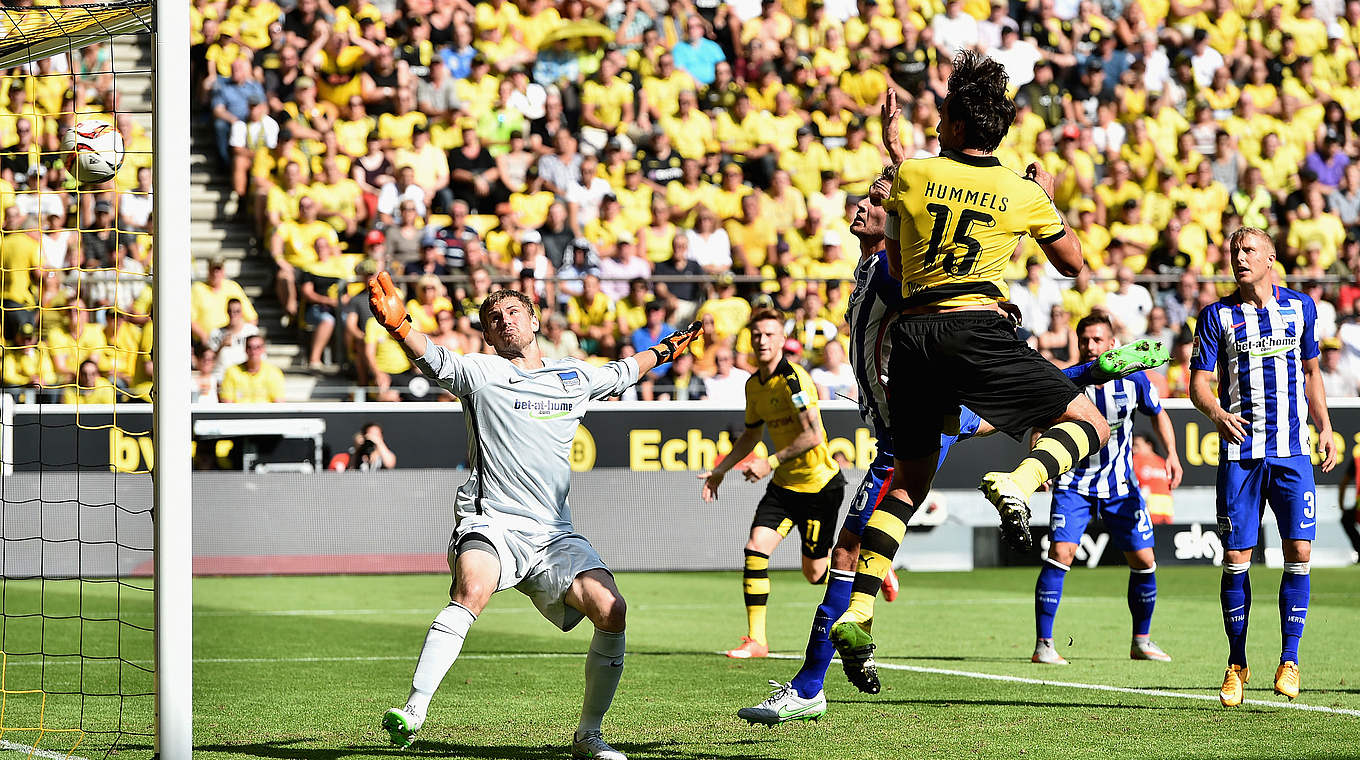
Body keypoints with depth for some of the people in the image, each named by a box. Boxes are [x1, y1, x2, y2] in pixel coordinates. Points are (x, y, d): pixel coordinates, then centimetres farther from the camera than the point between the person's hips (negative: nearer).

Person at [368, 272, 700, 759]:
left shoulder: (574, 376, 18)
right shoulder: (479, 372, 4)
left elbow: (622, 372, 38)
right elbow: (431, 358, -13)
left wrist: (666, 349, 50)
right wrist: (398, 324, -31)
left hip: (554, 534, 5)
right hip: (491, 523, -4)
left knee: (610, 610, -14)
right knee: (473, 589, -35)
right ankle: (413, 712, -37)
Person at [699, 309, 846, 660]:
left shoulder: (794, 379, -21)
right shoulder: (754, 385, 6)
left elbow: (813, 435, -27)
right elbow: (751, 435, 23)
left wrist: (771, 463, -26)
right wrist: (720, 470, 21)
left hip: (819, 484, -7)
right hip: (784, 485, 7)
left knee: (814, 571, 2)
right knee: (755, 548, -11)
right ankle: (756, 640, -7)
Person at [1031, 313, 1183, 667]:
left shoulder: (1133, 379, -9)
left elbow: (1158, 413, 10)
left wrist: (1171, 453, -2)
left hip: (1121, 485, 3)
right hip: (1075, 484, -3)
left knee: (1144, 561, 1)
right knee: (1061, 552, -19)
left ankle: (1141, 640, 21)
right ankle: (1043, 644, -14)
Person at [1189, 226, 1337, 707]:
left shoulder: (1300, 307, 9)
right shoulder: (1217, 316, 3)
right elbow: (1199, 382, 0)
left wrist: (1324, 426, 12)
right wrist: (1217, 413, -21)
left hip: (1293, 450, 1)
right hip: (1240, 450, -1)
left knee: (1298, 553, -7)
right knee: (1236, 558, -2)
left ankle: (1289, 659, 4)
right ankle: (1237, 663, 11)